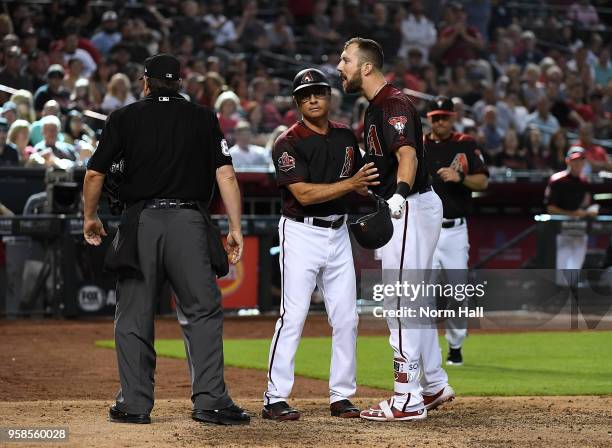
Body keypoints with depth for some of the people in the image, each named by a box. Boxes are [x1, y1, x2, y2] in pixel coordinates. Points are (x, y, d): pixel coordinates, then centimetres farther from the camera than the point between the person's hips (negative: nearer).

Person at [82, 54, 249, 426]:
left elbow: (95, 175, 6)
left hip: (140, 223, 0)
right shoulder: (204, 118, 9)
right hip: (189, 223, 0)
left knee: (134, 316, 7)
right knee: (203, 311, 3)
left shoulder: (125, 117, 8)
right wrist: (236, 228, 3)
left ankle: (135, 403, 7)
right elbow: (226, 175, 1)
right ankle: (209, 400, -5)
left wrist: (90, 218, 21)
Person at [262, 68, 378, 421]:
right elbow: (304, 194, -20)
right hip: (301, 232, -6)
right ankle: (275, 399, -6)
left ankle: (342, 396, 13)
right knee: (293, 315, -9)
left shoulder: (345, 136, 9)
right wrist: (351, 184, -26)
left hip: (338, 232, 6)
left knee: (346, 318, 5)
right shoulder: (289, 143, -11)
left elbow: (360, 182, 21)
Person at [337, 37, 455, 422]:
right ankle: (436, 386, 26)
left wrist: (400, 194, -48)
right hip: (402, 209, 11)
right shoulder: (376, 106, 15)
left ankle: (408, 400, -10)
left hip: (411, 207, -11)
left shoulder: (394, 104, -17)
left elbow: (408, 155, -34)